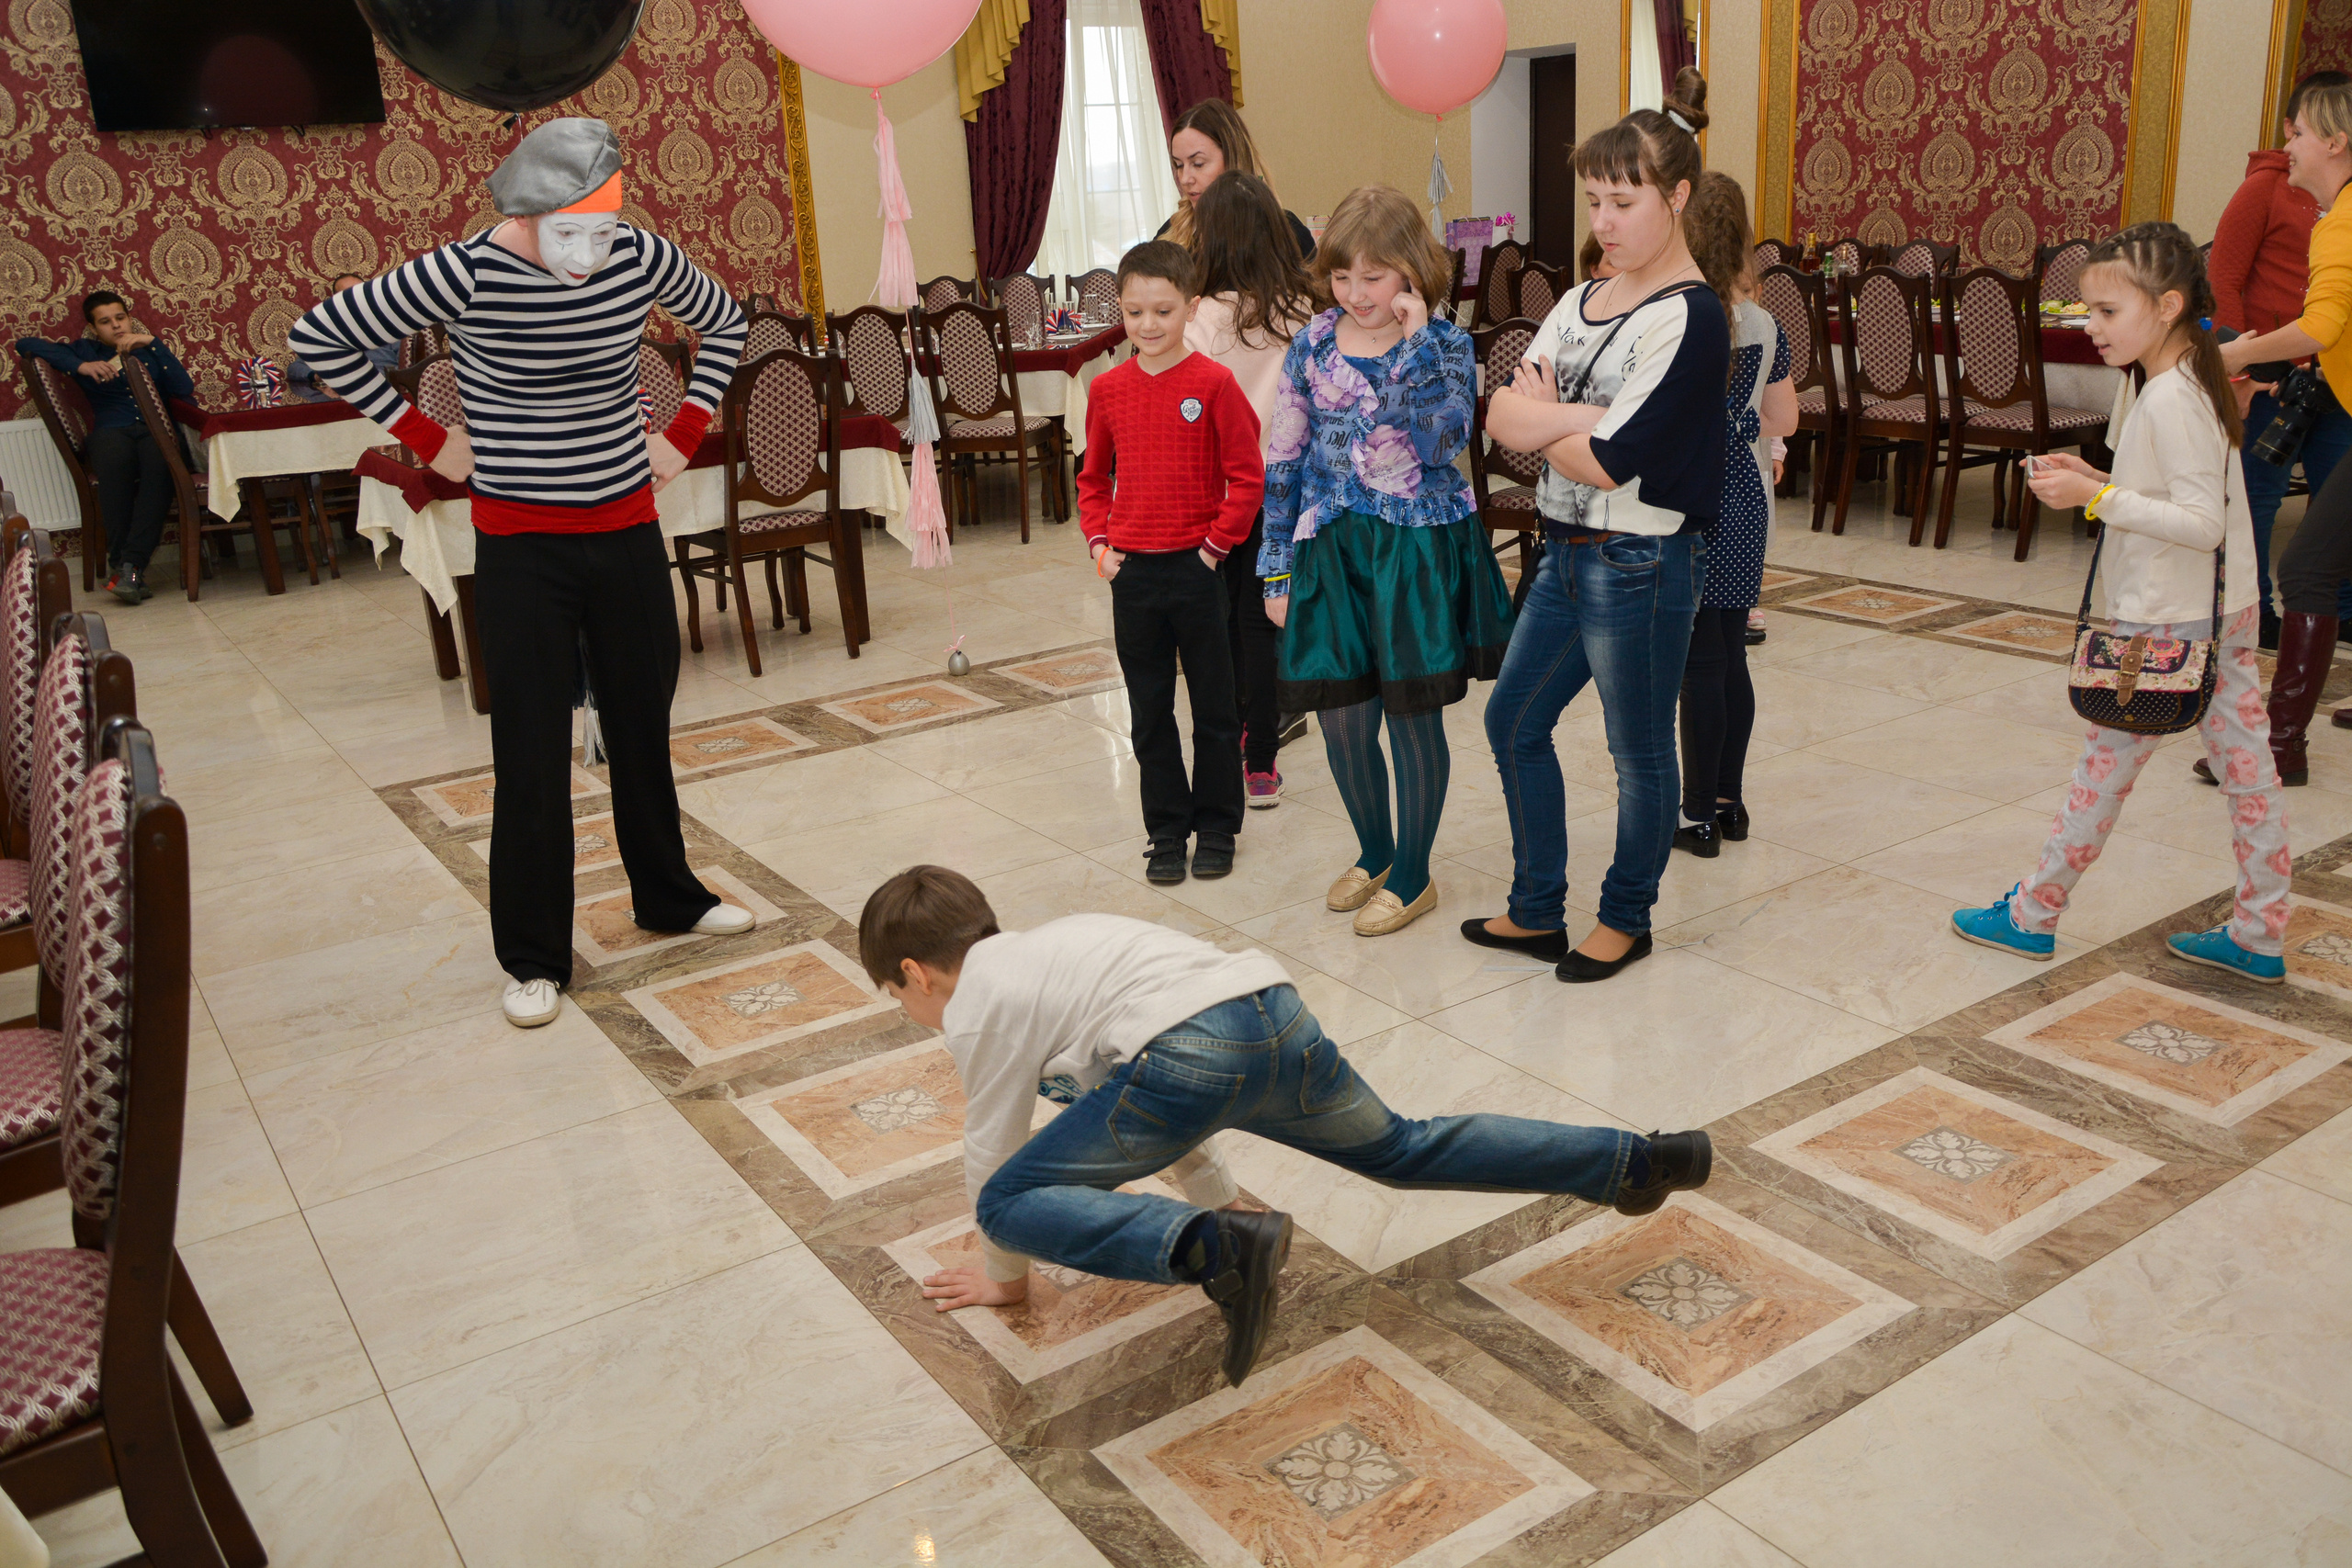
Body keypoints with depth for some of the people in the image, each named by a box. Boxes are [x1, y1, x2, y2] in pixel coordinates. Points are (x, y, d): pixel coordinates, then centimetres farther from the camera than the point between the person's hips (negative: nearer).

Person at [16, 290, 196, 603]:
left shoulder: (150, 350, 25)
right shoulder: (86, 351, 24)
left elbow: (185, 389, 7)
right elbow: (25, 344, 12)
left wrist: (152, 343, 2)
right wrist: (80, 366, -2)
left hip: (156, 431, 0)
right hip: (112, 432, 0)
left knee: (159, 463, -39)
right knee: (116, 457, -40)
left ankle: (131, 565, -47)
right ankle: (119, 560, -39)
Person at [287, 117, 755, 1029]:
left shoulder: (643, 260, -5)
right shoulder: (467, 276, -15)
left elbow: (723, 323, 16)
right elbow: (320, 337, -7)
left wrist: (685, 432, 6)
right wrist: (425, 439, -8)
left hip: (627, 528, 4)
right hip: (522, 547, -4)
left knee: (643, 728, 16)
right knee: (531, 755, 0)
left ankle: (668, 896, 35)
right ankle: (535, 959, 13)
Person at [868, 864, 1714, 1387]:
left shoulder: (974, 1006, 11)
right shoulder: (1043, 950, 35)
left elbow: (992, 1149, 13)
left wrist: (1004, 1274, 29)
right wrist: (1202, 1184, 58)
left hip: (1191, 1050, -9)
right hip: (1276, 1009, 9)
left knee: (1008, 1203, -3)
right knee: (1402, 1149, 26)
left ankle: (1215, 1250, -24)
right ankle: (1637, 1160, 28)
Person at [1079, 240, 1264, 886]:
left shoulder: (1213, 383, -9)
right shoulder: (1107, 389, 4)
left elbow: (1248, 476, -6)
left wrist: (1217, 544, -9)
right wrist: (1099, 542, 3)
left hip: (1197, 567, -3)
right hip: (1131, 571, 4)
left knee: (1213, 705, 8)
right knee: (1149, 712, 11)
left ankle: (1216, 828, 22)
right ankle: (1166, 832, 23)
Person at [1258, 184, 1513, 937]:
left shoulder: (1444, 345, -4)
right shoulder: (1312, 347, 4)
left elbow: (1440, 441, -21)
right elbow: (1284, 461, 7)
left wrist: (1416, 340, -19)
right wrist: (1278, 565, 5)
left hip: (1419, 551, -3)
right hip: (1332, 549, 3)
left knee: (1413, 715, 5)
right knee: (1341, 719, 8)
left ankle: (1412, 874, 23)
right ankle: (1375, 852, 34)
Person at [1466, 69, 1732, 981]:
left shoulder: (1689, 317, -15)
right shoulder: (1584, 302, 9)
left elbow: (1609, 461, -22)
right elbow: (1503, 414, -2)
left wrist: (1539, 420, -5)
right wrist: (1581, 416, -18)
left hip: (1641, 563, -9)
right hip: (1568, 553, 9)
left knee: (1639, 750, 8)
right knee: (1513, 720, 15)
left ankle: (1626, 920, 27)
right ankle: (1536, 912, 29)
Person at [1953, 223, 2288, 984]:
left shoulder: (2168, 399, -20)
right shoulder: (2195, 381, 10)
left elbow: (2202, 523, -23)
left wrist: (2098, 498, -24)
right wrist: (2100, 480, 8)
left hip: (2166, 623, -9)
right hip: (2224, 614, 9)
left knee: (2105, 765, 2)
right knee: (2247, 767, 10)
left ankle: (2033, 914, 14)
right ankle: (2261, 936, 19)